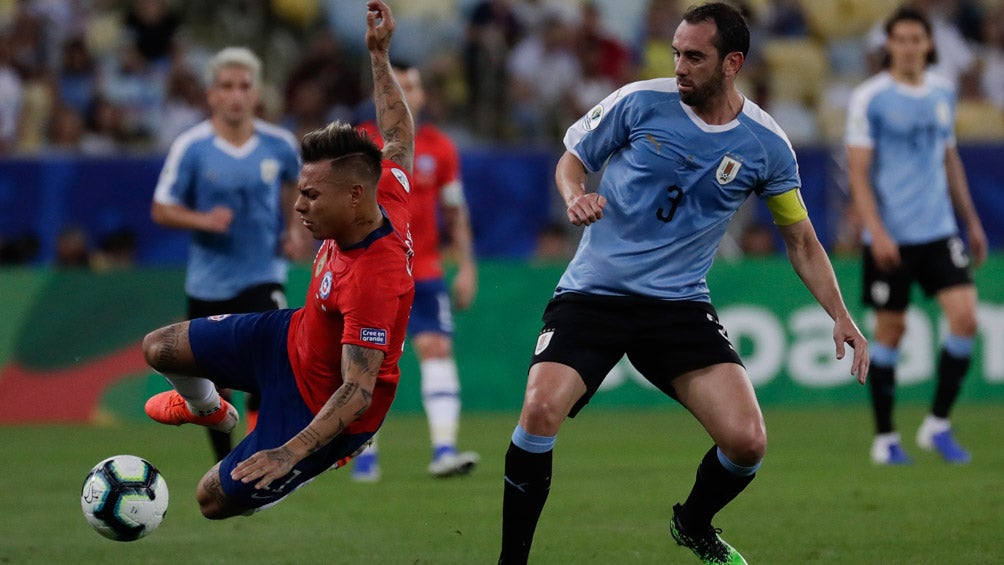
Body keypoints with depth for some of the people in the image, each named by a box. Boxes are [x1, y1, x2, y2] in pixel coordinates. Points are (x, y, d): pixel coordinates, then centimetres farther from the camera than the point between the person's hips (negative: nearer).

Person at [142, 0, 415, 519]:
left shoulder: (374, 281, -42)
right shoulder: (387, 200, -19)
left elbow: (358, 392, -40)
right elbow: (399, 138, 3)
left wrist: (290, 453, -47)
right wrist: (378, 56, 6)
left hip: (325, 410, -8)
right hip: (293, 338, 8)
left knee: (215, 500, -2)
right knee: (159, 349, 14)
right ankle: (207, 409, 50)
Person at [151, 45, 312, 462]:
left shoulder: (279, 145, -3)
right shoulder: (190, 147, -9)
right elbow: (161, 210, -4)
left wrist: (294, 231, 6)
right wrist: (203, 220, -21)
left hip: (263, 277, 0)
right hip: (209, 283, 0)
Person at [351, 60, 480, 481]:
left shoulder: (439, 148, 5)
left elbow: (456, 212, 14)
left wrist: (466, 266, 8)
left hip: (424, 272, 1)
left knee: (437, 349, -14)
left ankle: (444, 449, -22)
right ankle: (366, 455, 14)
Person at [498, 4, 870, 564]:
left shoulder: (766, 145, -1)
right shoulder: (640, 102, -6)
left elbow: (801, 239, 10)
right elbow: (572, 157, 8)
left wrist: (840, 316, 0)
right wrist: (575, 194, -15)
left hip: (681, 303, 2)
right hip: (593, 293, -2)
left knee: (746, 441, -13)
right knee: (541, 409, -26)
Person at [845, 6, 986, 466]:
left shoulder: (943, 92, 10)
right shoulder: (869, 98, -6)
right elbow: (858, 171, -8)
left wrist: (971, 220, 22)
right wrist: (876, 231, -18)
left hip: (939, 231, 4)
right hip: (889, 237, -4)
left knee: (965, 316, -10)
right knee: (891, 329, 1)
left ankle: (937, 424, 3)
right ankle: (884, 438, 14)